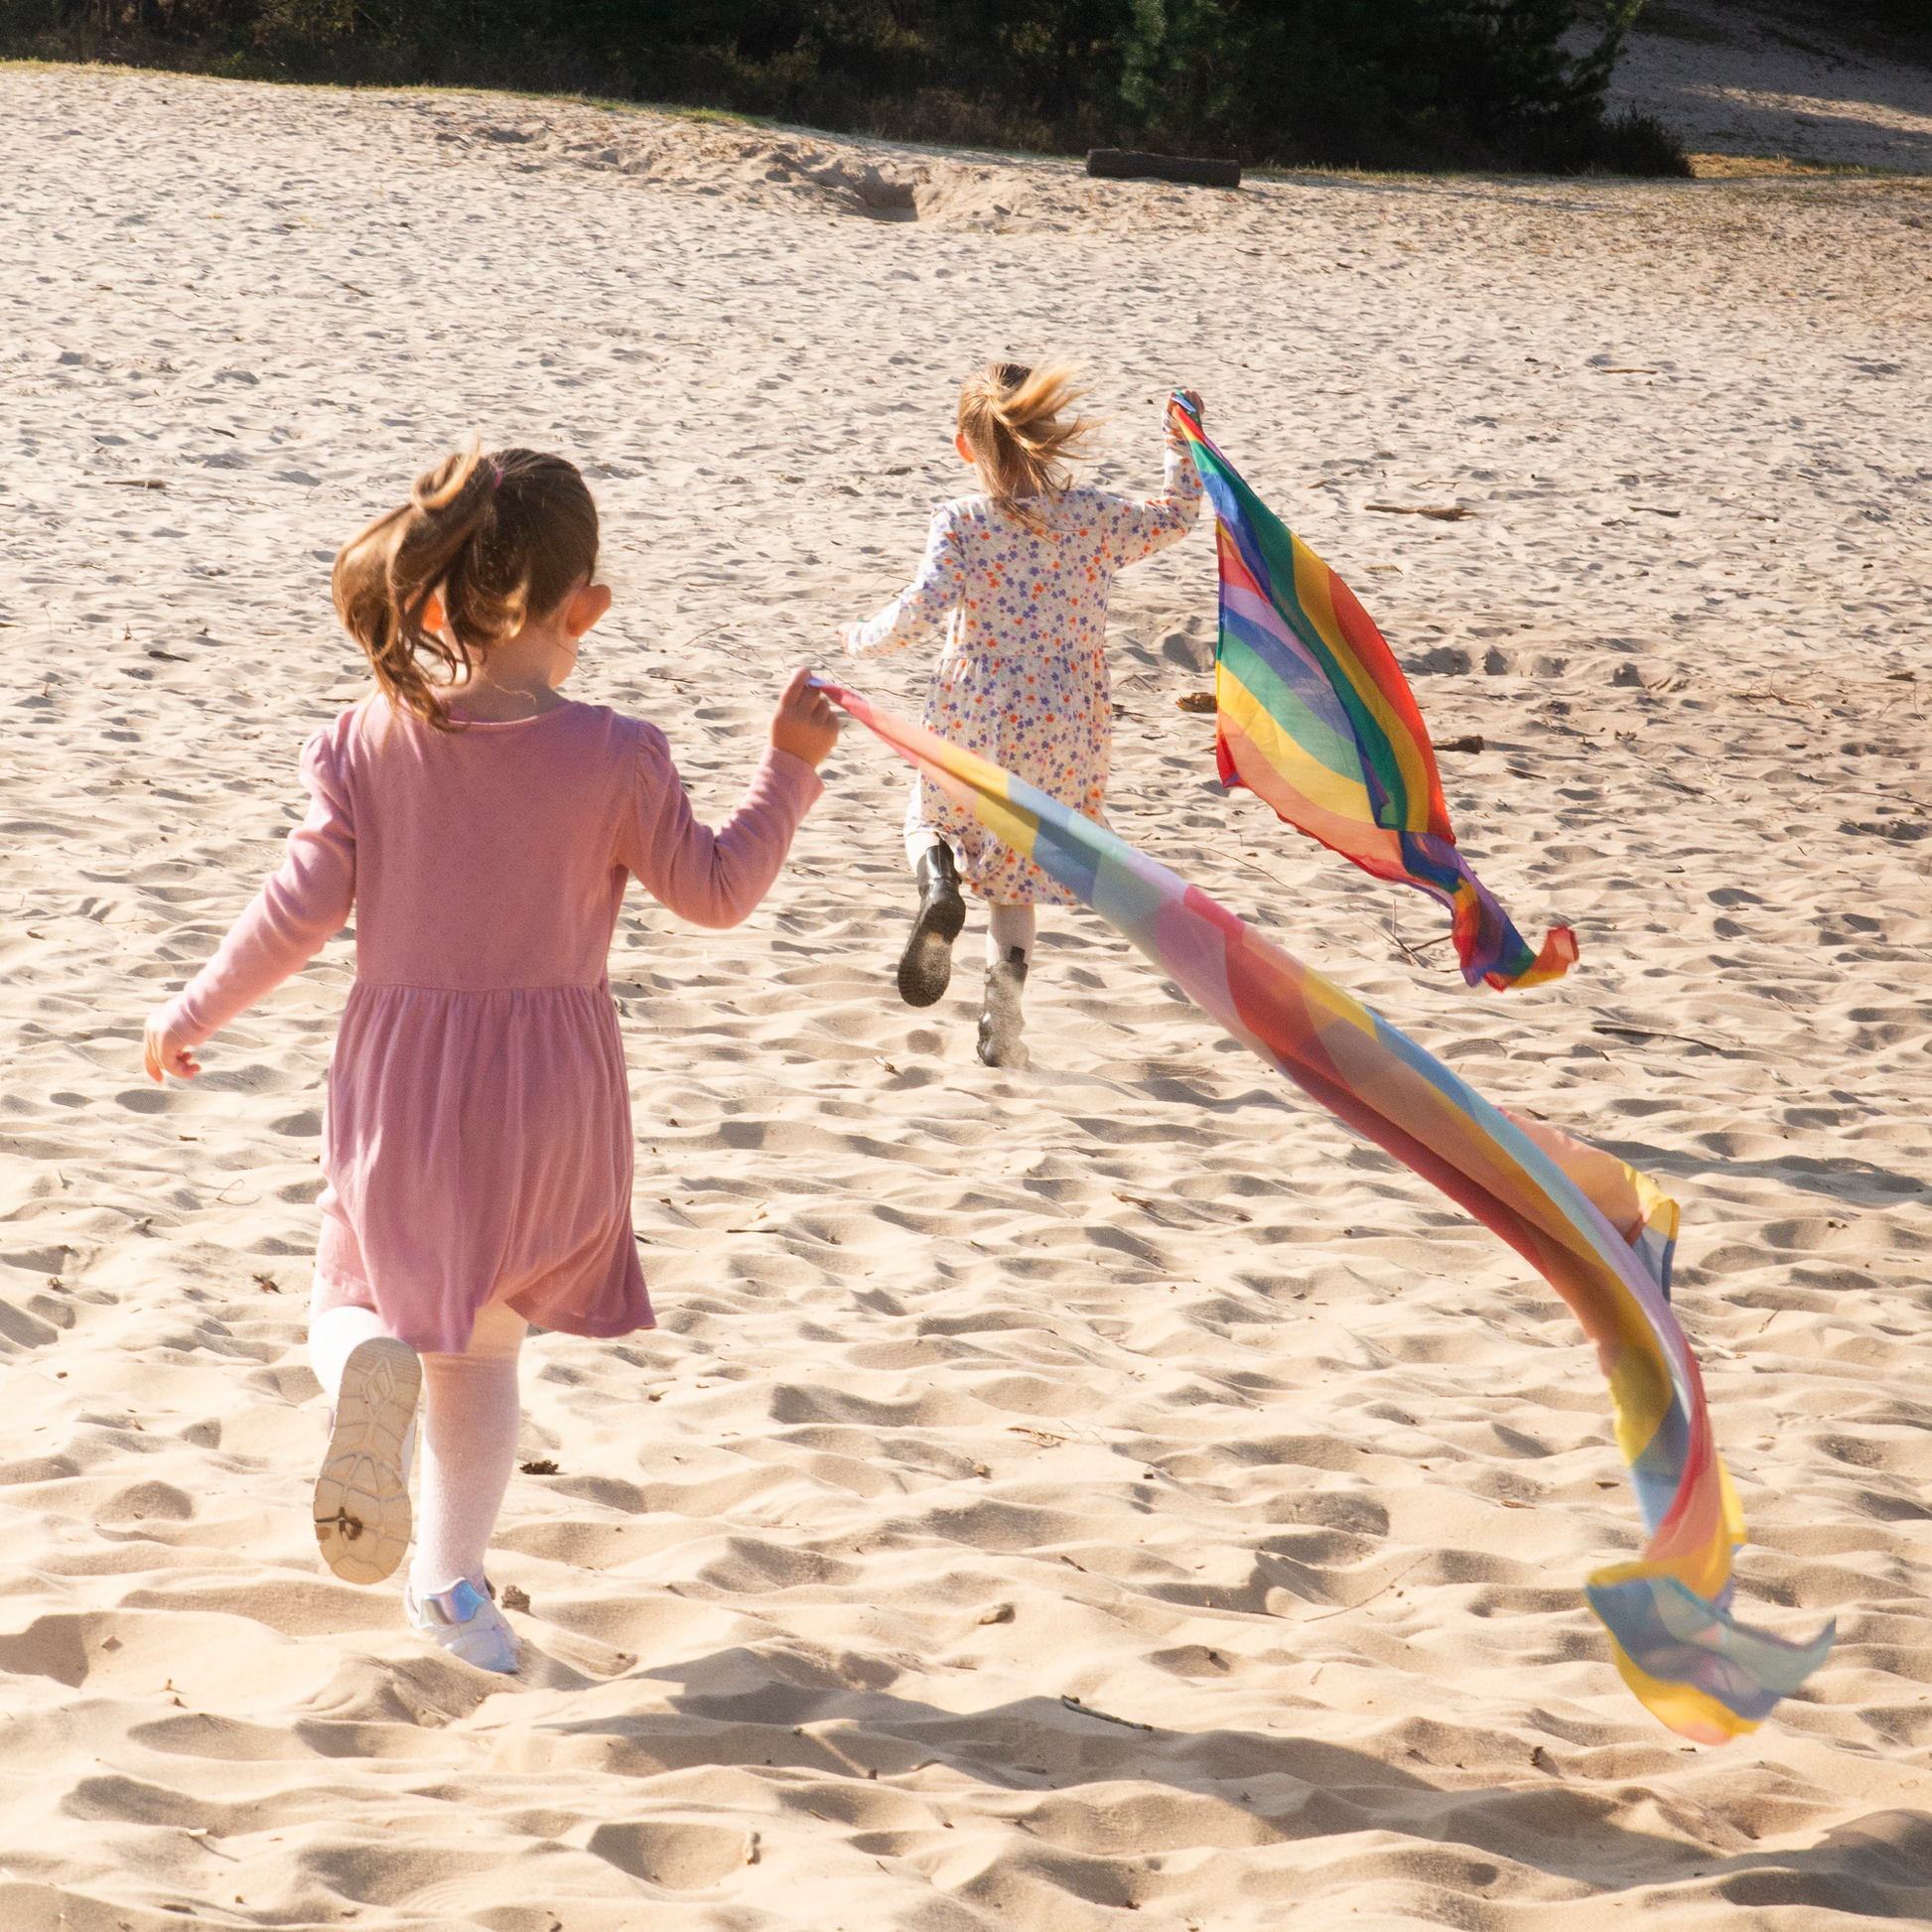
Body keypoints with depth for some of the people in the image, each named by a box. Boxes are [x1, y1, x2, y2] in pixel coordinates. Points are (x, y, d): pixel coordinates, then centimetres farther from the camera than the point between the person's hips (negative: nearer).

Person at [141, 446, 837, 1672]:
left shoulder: (371, 740, -8)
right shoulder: (616, 758, -12)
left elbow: (301, 909, -6)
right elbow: (716, 892, 0)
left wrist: (194, 1016, 7)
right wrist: (790, 769, 11)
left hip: (401, 1076, 0)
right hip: (551, 1089, 0)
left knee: (363, 1296, 20)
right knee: (484, 1337, 20)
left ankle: (371, 1370, -16)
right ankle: (451, 1574, 19)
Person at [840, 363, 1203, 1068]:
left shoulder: (960, 522, -10)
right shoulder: (1094, 518, -1)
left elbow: (923, 610, -19)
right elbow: (1176, 517, 15)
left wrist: (862, 637, -1)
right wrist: (1184, 444, 30)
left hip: (973, 720, -2)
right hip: (1065, 729, 2)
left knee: (928, 819, 25)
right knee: (1016, 863, 19)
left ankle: (937, 880, -10)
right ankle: (1006, 980, -4)